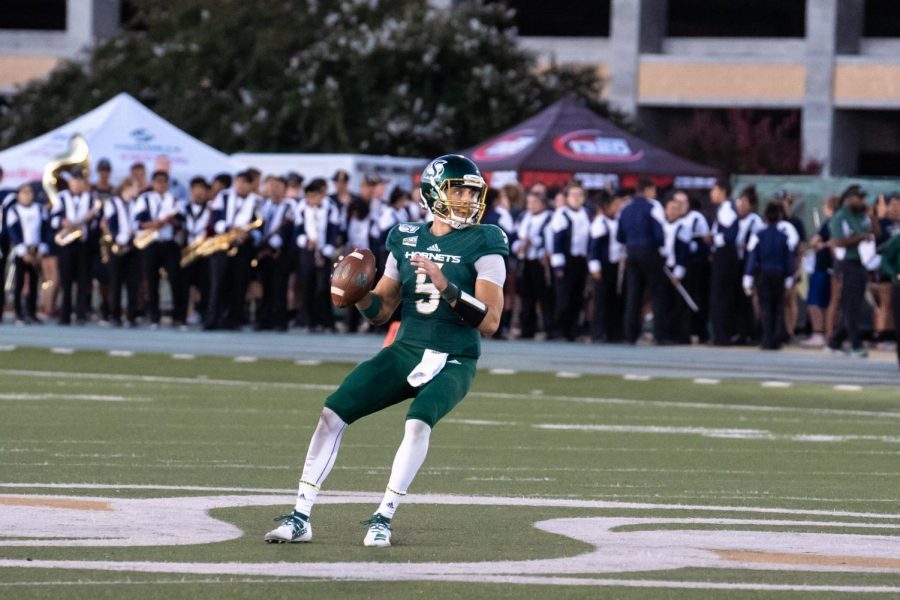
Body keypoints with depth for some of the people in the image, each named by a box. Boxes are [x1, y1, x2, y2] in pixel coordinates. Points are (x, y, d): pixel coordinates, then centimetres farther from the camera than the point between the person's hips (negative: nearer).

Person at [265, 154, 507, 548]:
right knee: (332, 413, -8)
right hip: (405, 351, 4)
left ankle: (384, 518, -18)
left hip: (453, 363, -4)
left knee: (418, 423, -32)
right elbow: (380, 309, 12)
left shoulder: (483, 245, -9)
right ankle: (300, 518, -2)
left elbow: (490, 322, -15)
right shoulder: (406, 239, 6)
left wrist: (447, 288, -26)